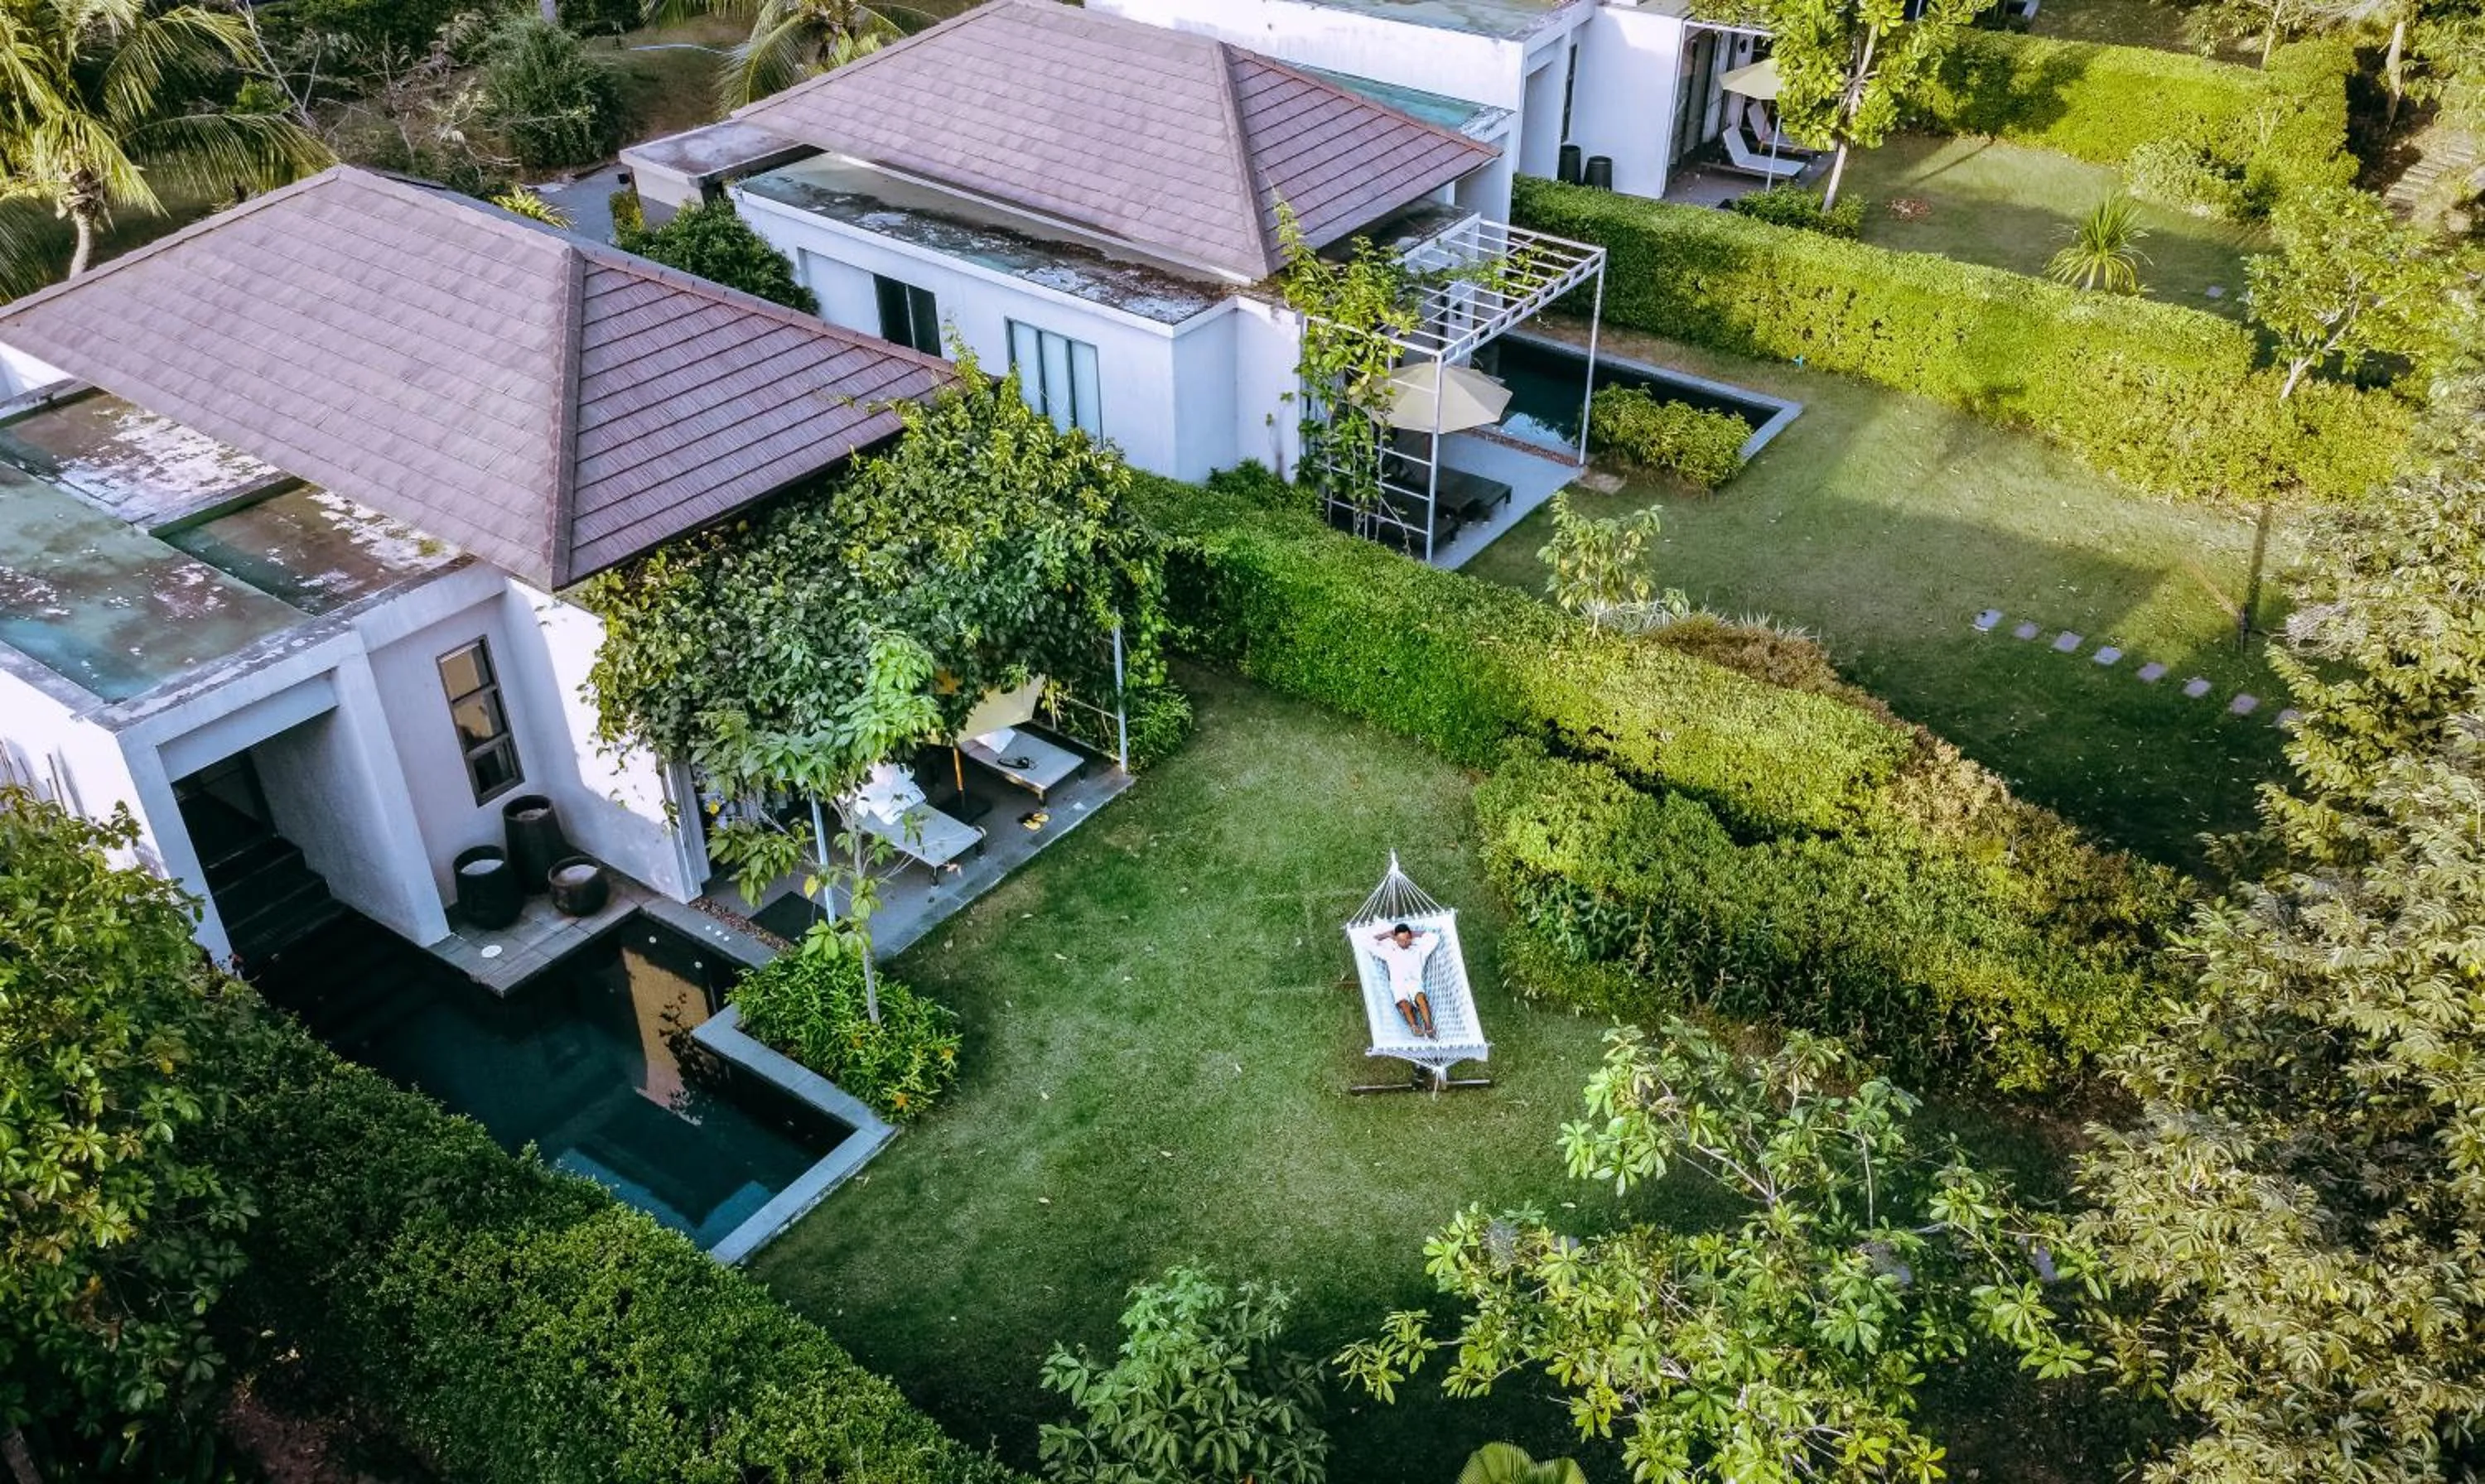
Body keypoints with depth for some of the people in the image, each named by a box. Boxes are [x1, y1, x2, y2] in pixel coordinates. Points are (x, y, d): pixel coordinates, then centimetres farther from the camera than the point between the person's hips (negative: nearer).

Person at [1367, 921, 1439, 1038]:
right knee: (1404, 1004, -32)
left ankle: (1429, 1028, -49)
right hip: (1397, 983, 1)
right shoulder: (1390, 951, 25)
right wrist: (1388, 934, 30)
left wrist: (1416, 934, 30)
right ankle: (1414, 1027, -51)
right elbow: (1370, 942, 24)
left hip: (1415, 981, -1)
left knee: (1420, 998, -35)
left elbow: (1435, 938, 26)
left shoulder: (1418, 950, 26)